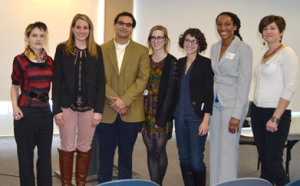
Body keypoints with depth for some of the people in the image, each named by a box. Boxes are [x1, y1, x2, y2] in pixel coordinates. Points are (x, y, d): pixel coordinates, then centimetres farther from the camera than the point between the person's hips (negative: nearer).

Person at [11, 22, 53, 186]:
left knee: (45, 155, 10)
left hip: (45, 112, 4)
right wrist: (15, 107, -11)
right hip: (26, 112, -3)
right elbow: (15, 86, 3)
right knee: (26, 155, 7)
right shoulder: (20, 60, -4)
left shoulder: (50, 61, 7)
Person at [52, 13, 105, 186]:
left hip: (89, 107, 1)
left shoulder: (96, 50, 5)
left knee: (84, 148, 8)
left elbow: (101, 81, 3)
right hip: (67, 106, -1)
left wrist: (99, 109, -4)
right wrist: (57, 109, -7)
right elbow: (56, 81, -1)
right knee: (67, 148, 4)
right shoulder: (62, 49, 1)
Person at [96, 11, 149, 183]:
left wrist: (124, 100, -14)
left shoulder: (142, 51, 5)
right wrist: (114, 100, -12)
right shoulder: (102, 50, 6)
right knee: (105, 156, 7)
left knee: (126, 156, 9)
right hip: (106, 111, 1)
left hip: (131, 112, 0)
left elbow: (143, 79, -4)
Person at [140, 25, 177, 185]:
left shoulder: (171, 62, -4)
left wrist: (162, 116, -13)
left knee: (160, 150, 1)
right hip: (146, 112, 4)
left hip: (162, 112, -4)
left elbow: (171, 91, -8)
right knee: (150, 150, 6)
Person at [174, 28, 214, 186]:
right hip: (180, 116, 6)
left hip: (196, 117, -6)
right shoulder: (179, 63, 12)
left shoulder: (205, 63, -6)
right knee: (184, 158, 11)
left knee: (196, 161, -5)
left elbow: (209, 94, -10)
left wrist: (206, 120, -14)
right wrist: (174, 112, 10)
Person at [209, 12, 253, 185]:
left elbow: (244, 84, -12)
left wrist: (236, 115, -17)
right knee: (215, 150, 10)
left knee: (228, 151, -4)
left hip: (232, 104, -6)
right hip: (215, 104, 6)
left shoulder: (243, 49, -9)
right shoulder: (214, 48, 11)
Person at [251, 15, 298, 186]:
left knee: (274, 162, -6)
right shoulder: (265, 56, 15)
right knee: (264, 160, 11)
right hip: (258, 111, 8)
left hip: (276, 113, -7)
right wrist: (257, 109, 9)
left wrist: (276, 118, -18)